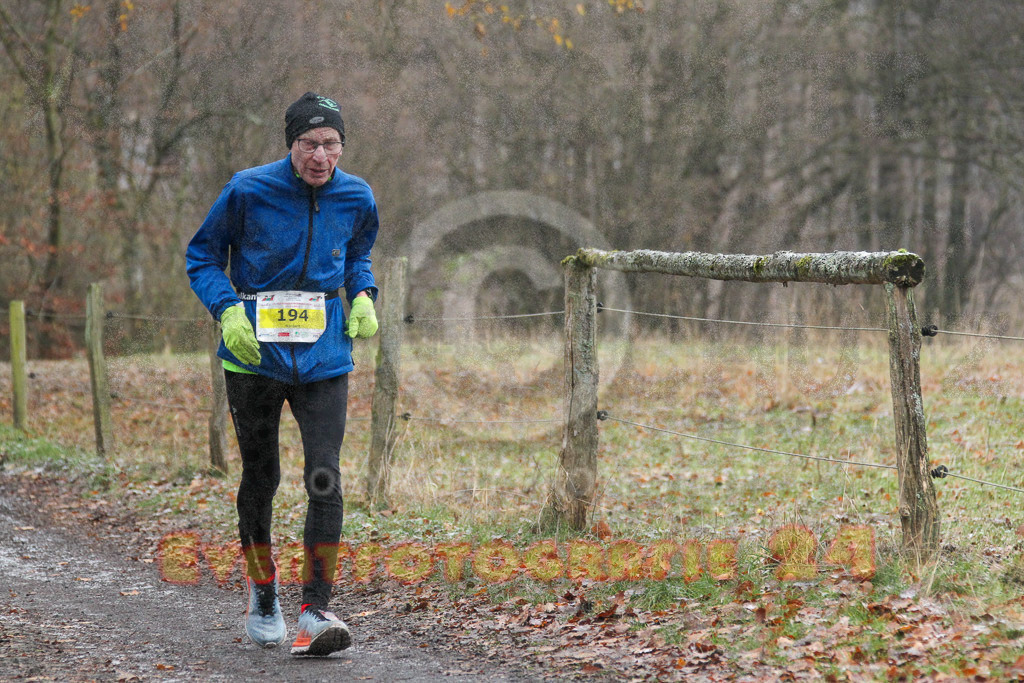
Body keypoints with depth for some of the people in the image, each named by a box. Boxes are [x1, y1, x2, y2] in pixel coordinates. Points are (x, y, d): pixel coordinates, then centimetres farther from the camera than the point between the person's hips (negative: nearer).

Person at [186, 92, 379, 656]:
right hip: (254, 354, -1)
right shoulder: (248, 191, -10)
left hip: (323, 357, 1)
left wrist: (362, 295, 1)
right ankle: (262, 593, 33)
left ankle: (314, 614, -11)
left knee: (325, 478, -13)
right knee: (260, 478, 11)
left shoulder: (355, 198, 0)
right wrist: (227, 309, -14)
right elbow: (202, 255, 2)